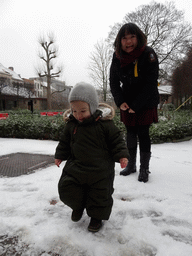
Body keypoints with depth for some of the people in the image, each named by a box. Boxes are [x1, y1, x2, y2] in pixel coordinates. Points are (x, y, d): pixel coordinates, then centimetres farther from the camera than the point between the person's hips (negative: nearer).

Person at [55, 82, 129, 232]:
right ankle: (78, 206, 34)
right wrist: (60, 155, 11)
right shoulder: (71, 124, -2)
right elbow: (65, 142, 13)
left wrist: (122, 156, -18)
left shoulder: (105, 123, -15)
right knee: (67, 187, 3)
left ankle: (97, 217, 34)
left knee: (100, 194, 8)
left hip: (100, 169, -3)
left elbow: (117, 140, -8)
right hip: (76, 166, 4)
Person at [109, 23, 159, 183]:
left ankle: (144, 169, 11)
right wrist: (120, 102, -11)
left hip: (146, 103, -4)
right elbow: (114, 82, 2)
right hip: (127, 104, 4)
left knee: (143, 133, -3)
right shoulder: (117, 57, -3)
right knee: (130, 133, 10)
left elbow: (151, 84, -18)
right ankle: (131, 165, 25)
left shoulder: (148, 54, -16)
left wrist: (136, 106, -19)